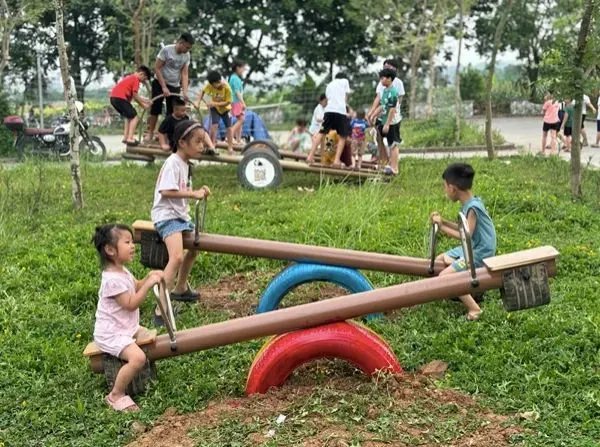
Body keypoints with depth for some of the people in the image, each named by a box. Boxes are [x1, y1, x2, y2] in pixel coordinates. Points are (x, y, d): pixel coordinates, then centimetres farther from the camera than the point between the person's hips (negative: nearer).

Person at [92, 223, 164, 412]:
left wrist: (149, 277, 2)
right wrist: (149, 284, -25)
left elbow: (136, 287, 22)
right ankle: (116, 395, -13)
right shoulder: (112, 279, -25)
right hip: (111, 334, -11)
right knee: (138, 357, -29)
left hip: (126, 327, 11)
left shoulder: (122, 270, 7)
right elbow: (131, 304, -24)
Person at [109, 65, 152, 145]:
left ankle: (125, 138, 19)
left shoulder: (129, 78, 26)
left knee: (128, 117, 22)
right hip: (120, 98, -10)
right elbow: (135, 95, -8)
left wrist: (144, 101, 17)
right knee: (134, 117, -3)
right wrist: (143, 104, 4)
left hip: (113, 97, 10)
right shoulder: (136, 79, -2)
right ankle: (130, 139, -10)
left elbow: (132, 95, 21)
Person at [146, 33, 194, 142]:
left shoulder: (187, 56, -5)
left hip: (175, 86, 4)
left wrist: (185, 92, -15)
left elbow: (184, 74, -3)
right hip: (159, 84, -4)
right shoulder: (166, 50, -18)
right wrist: (164, 87, -19)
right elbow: (157, 68, -16)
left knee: (172, 112, 0)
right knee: (155, 110, -4)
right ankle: (150, 134, 6)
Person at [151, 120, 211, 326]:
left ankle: (180, 289, 47)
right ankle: (161, 310, -27)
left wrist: (196, 192, -1)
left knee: (194, 246, 28)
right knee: (176, 257, -27)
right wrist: (193, 194, -24)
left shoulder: (185, 163, 12)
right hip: (167, 216, -11)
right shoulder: (173, 163, -17)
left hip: (180, 214, 11)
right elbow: (166, 191, -26)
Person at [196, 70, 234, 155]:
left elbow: (227, 102, -26)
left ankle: (230, 148, 9)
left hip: (225, 108, -1)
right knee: (214, 125, -17)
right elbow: (202, 92, -11)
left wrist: (215, 103, -34)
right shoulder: (210, 85, -24)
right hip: (215, 108, 1)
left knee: (229, 128, -1)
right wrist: (198, 102, -25)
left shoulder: (227, 88, -30)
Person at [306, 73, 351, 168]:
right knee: (342, 136, 5)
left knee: (321, 133, 10)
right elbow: (346, 97, 16)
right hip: (341, 110, -3)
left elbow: (328, 99, 21)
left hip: (329, 110, 3)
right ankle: (337, 160, -8)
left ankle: (311, 156, -2)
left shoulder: (329, 85, 29)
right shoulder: (345, 81, 19)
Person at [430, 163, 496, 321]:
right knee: (439, 261, 17)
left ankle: (474, 309, -15)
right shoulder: (469, 204, 4)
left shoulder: (472, 207, -24)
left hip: (479, 253, -10)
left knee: (444, 277, -19)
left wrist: (442, 227, -21)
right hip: (469, 248, 10)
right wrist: (443, 221, 2)